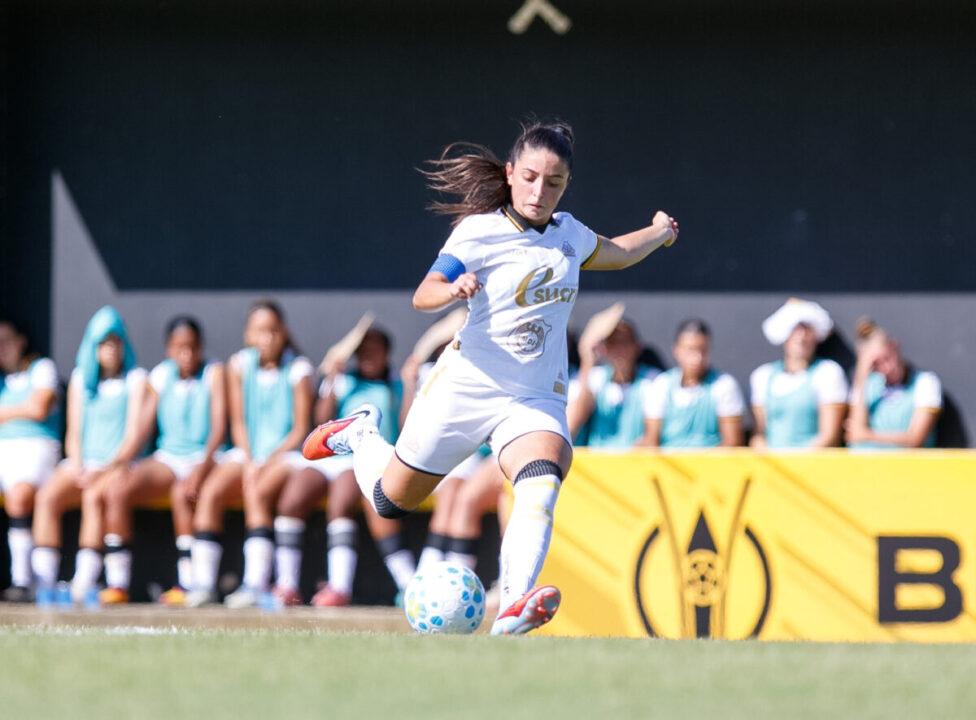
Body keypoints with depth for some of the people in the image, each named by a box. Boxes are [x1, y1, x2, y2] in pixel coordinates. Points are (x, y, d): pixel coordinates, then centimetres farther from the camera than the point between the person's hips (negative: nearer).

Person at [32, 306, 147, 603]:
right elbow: (73, 434, 14)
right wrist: (78, 468, -6)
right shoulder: (80, 379, 17)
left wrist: (108, 468, -18)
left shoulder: (136, 379, 4)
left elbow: (135, 437, -4)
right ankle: (44, 581, -36)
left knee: (94, 497, -36)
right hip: (82, 464, 4)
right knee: (47, 496, -27)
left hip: (120, 464, -4)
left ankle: (84, 583, -44)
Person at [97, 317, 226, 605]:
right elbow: (143, 426, 7)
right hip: (167, 458, 4)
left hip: (205, 458, -4)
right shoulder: (161, 376, 10)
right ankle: (117, 583, -20)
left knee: (182, 493, -37)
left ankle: (188, 584, -28)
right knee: (115, 489, -21)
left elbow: (219, 426, -12)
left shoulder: (214, 372, -3)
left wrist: (201, 468, -27)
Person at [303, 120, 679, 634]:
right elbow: (423, 296, -24)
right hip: (465, 386, -3)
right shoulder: (481, 231, -11)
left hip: (537, 400, 3)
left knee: (541, 485, -31)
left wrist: (658, 233, 32)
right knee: (392, 500, 14)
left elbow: (614, 254, 31)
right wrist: (454, 288, -43)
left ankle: (515, 607, -47)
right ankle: (361, 434, 48)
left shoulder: (569, 234, 7)